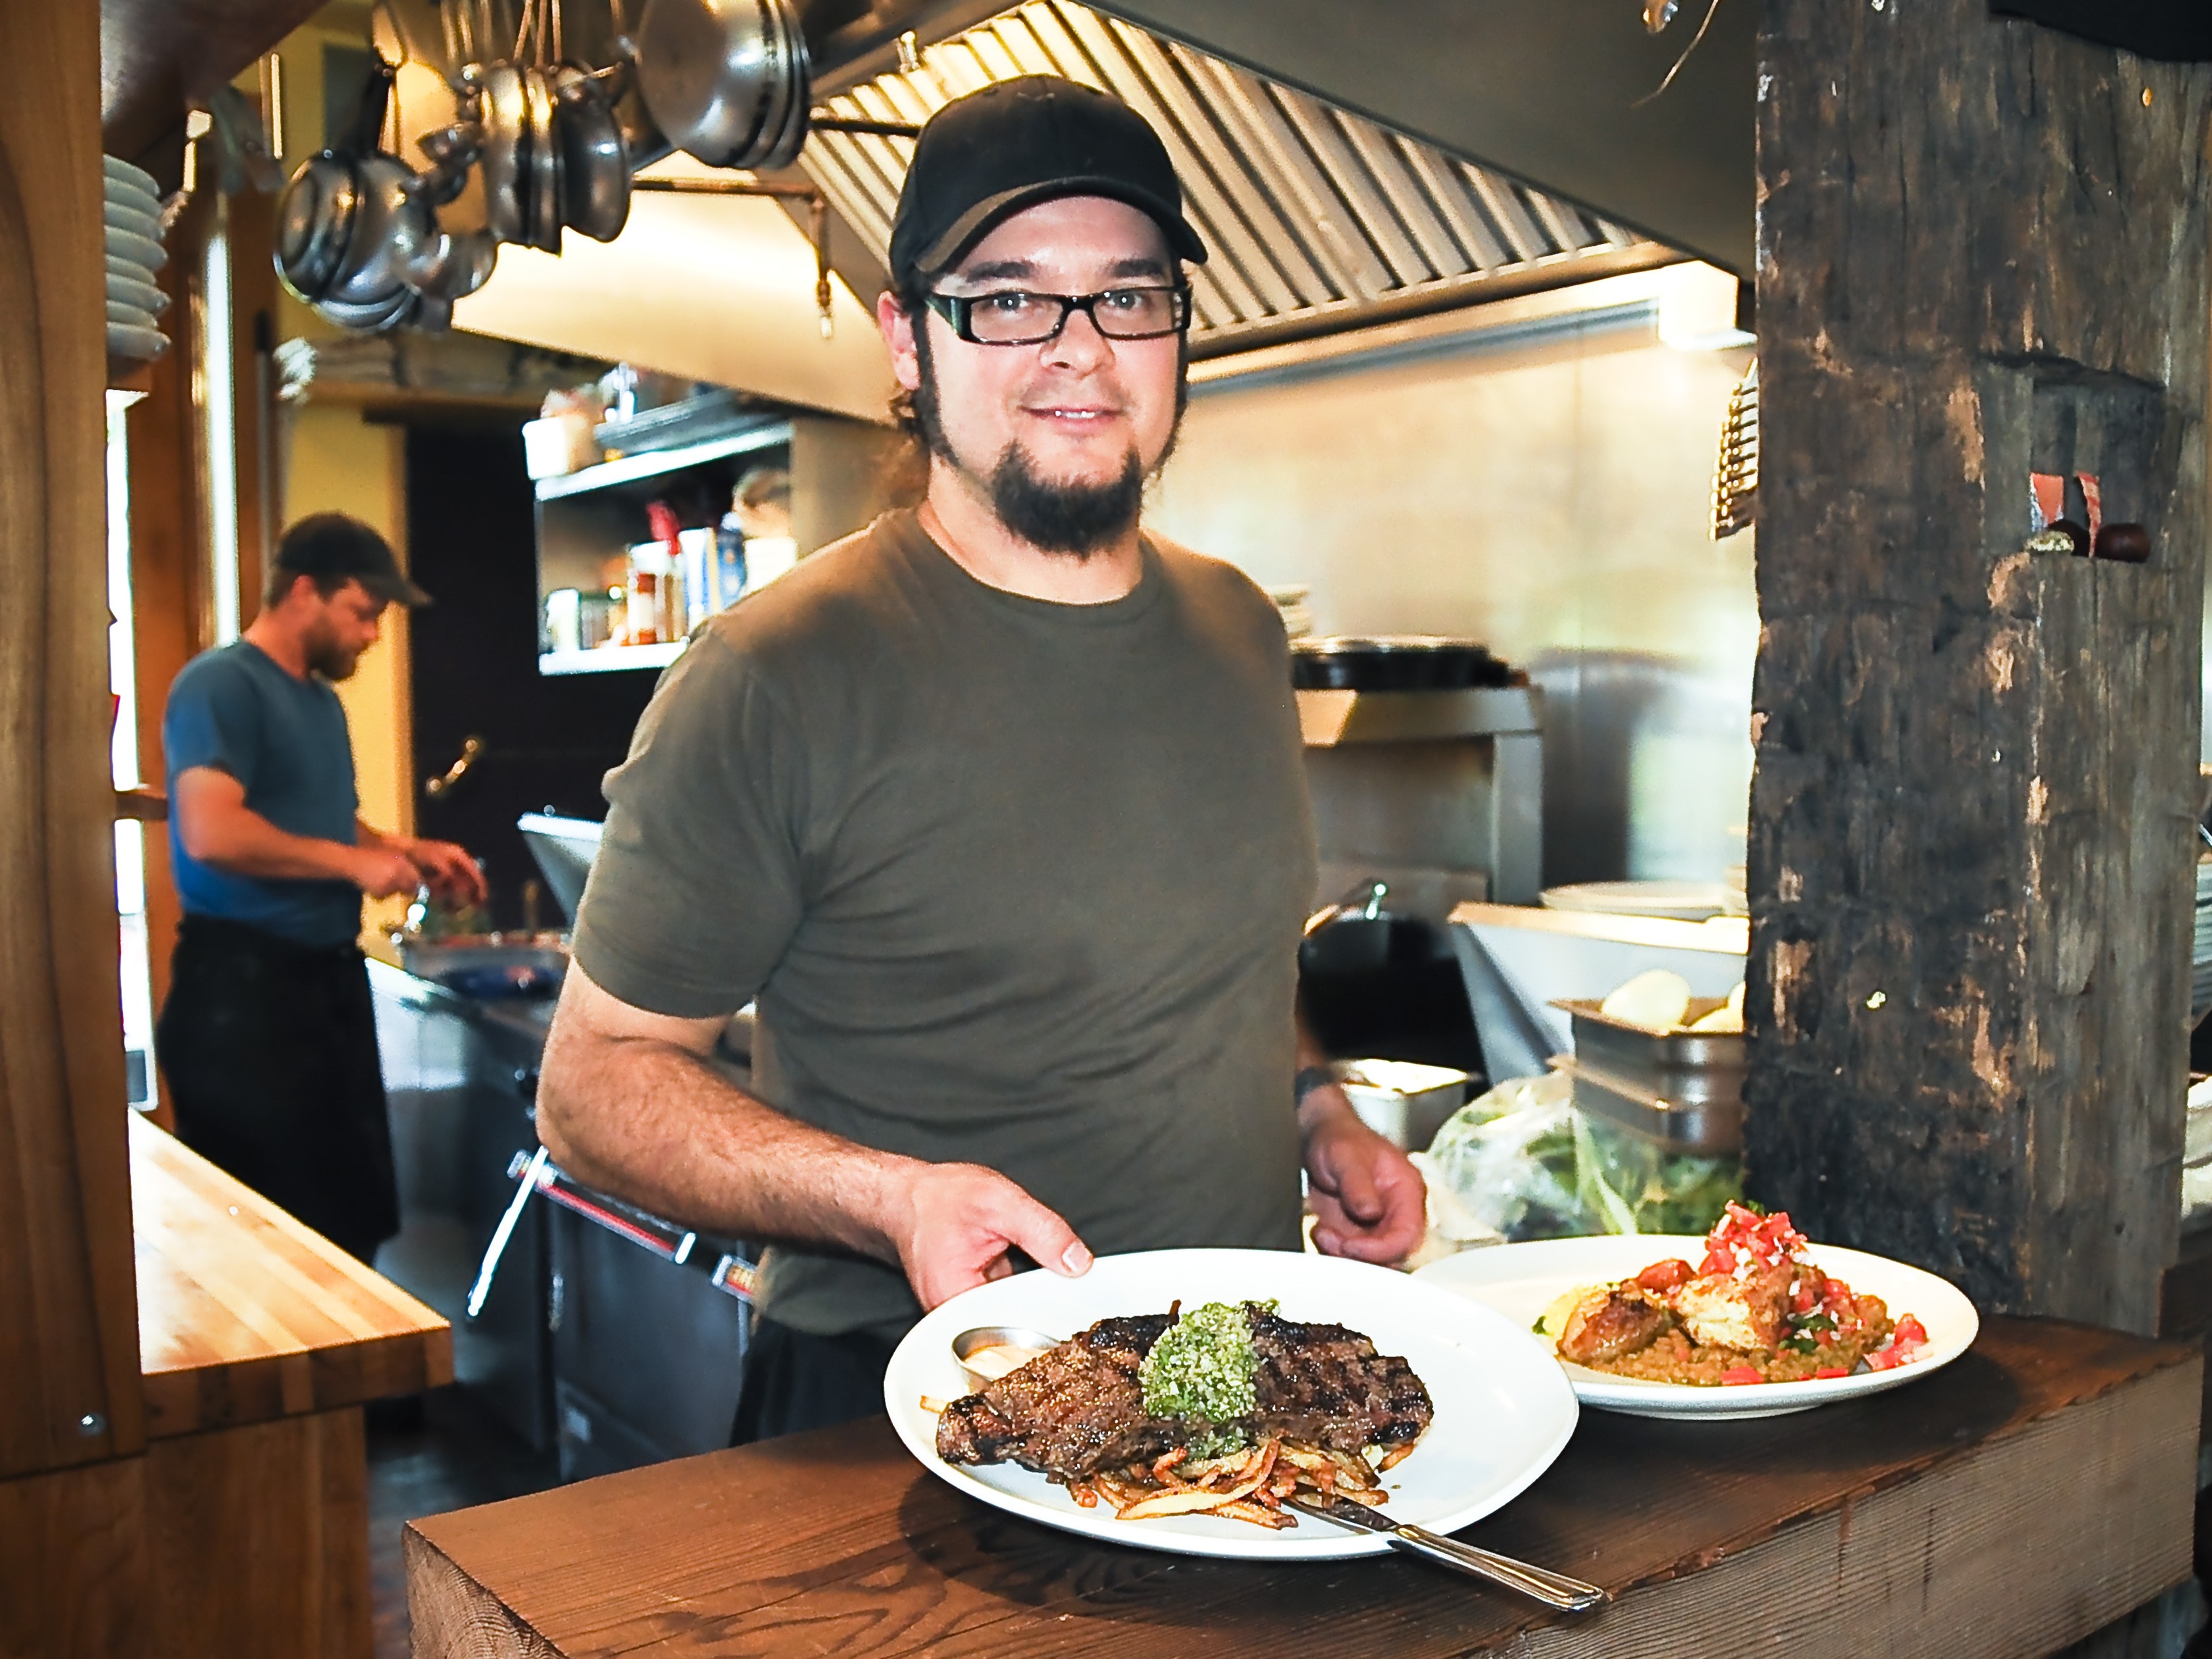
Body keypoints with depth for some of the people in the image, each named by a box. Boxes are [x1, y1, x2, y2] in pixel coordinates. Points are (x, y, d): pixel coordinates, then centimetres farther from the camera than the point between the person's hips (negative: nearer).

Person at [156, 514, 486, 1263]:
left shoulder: (322, 698, 16)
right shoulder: (221, 684, -13)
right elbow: (211, 833, -25)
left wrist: (410, 854, 9)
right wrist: (353, 862, -16)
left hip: (330, 976, 9)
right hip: (243, 987, -9)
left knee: (353, 1213, 13)